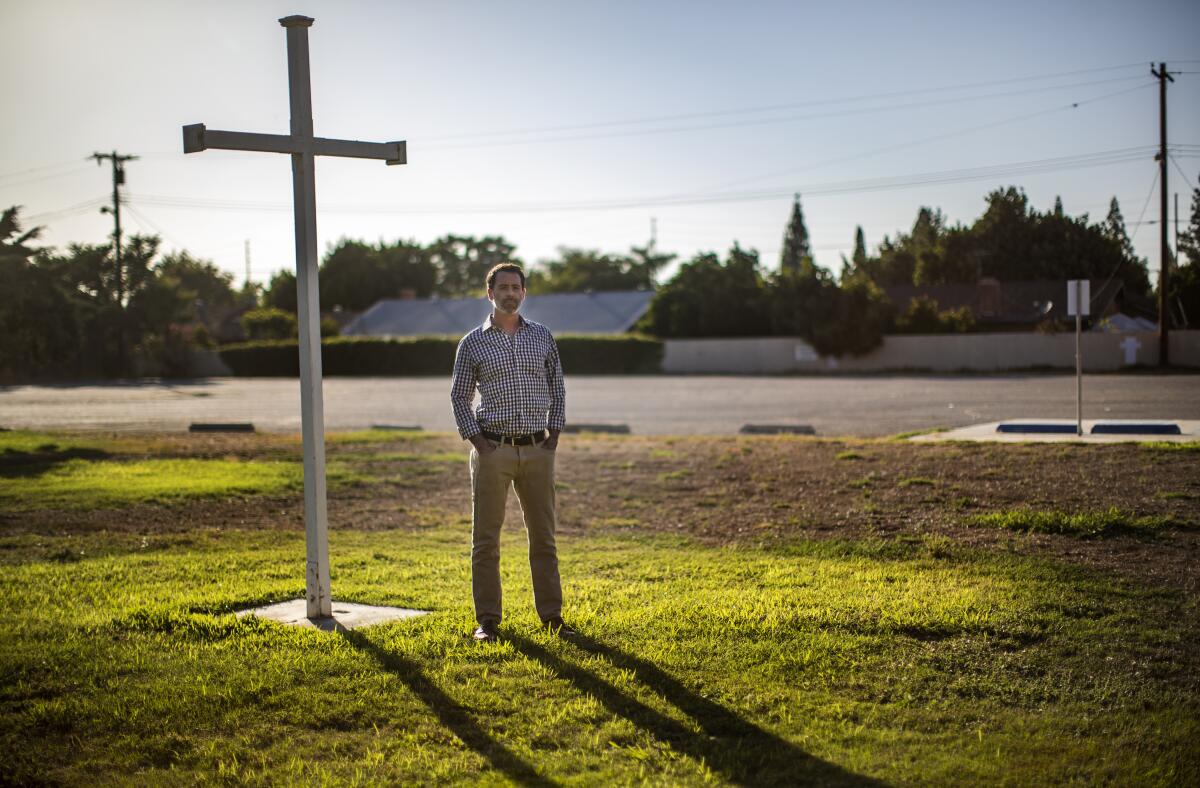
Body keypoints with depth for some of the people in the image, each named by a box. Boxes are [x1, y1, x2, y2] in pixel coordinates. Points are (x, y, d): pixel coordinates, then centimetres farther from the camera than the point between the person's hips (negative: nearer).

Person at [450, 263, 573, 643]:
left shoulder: (542, 336, 8)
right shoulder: (472, 343, 1)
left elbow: (557, 387, 14)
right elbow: (459, 397, 5)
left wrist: (554, 434, 5)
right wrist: (476, 440, -5)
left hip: (537, 450, 2)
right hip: (493, 451, -2)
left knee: (543, 536, 7)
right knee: (485, 538, 1)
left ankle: (551, 615, 16)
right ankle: (488, 620, 9)